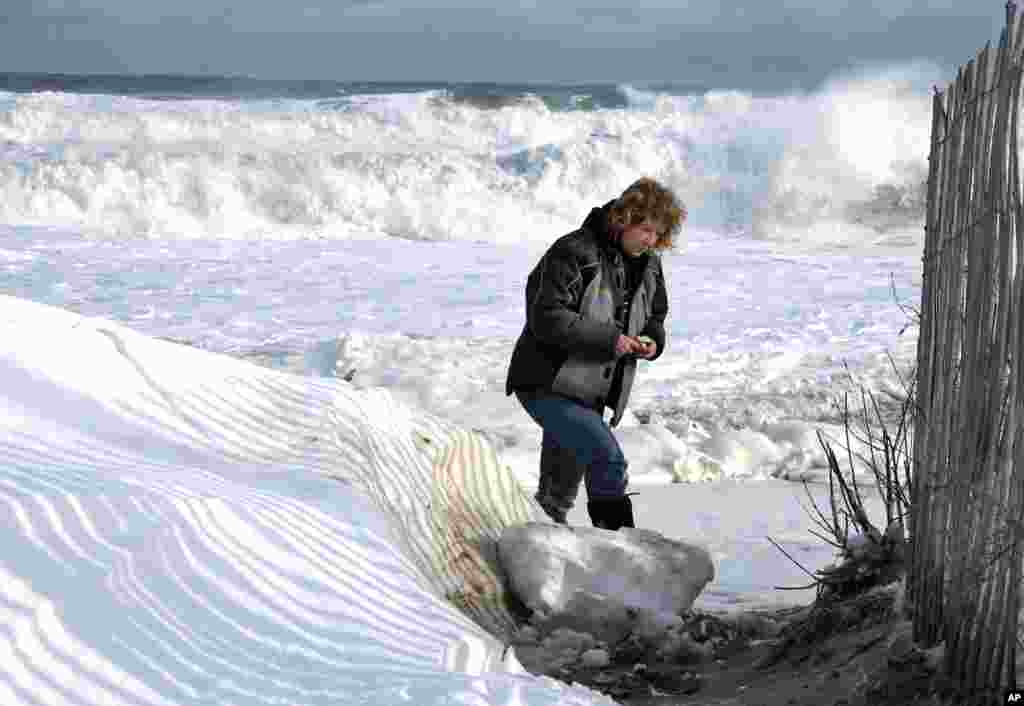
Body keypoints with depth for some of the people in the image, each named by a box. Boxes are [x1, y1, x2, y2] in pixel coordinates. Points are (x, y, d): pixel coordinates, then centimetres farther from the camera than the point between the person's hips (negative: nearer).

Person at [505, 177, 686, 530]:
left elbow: (654, 316, 23)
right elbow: (547, 318, -23)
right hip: (549, 386, -8)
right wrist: (609, 339, -25)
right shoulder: (574, 252, -17)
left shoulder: (648, 264, 8)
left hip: (591, 394, 8)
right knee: (607, 459, -22)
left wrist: (652, 340, -1)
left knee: (565, 474, 20)